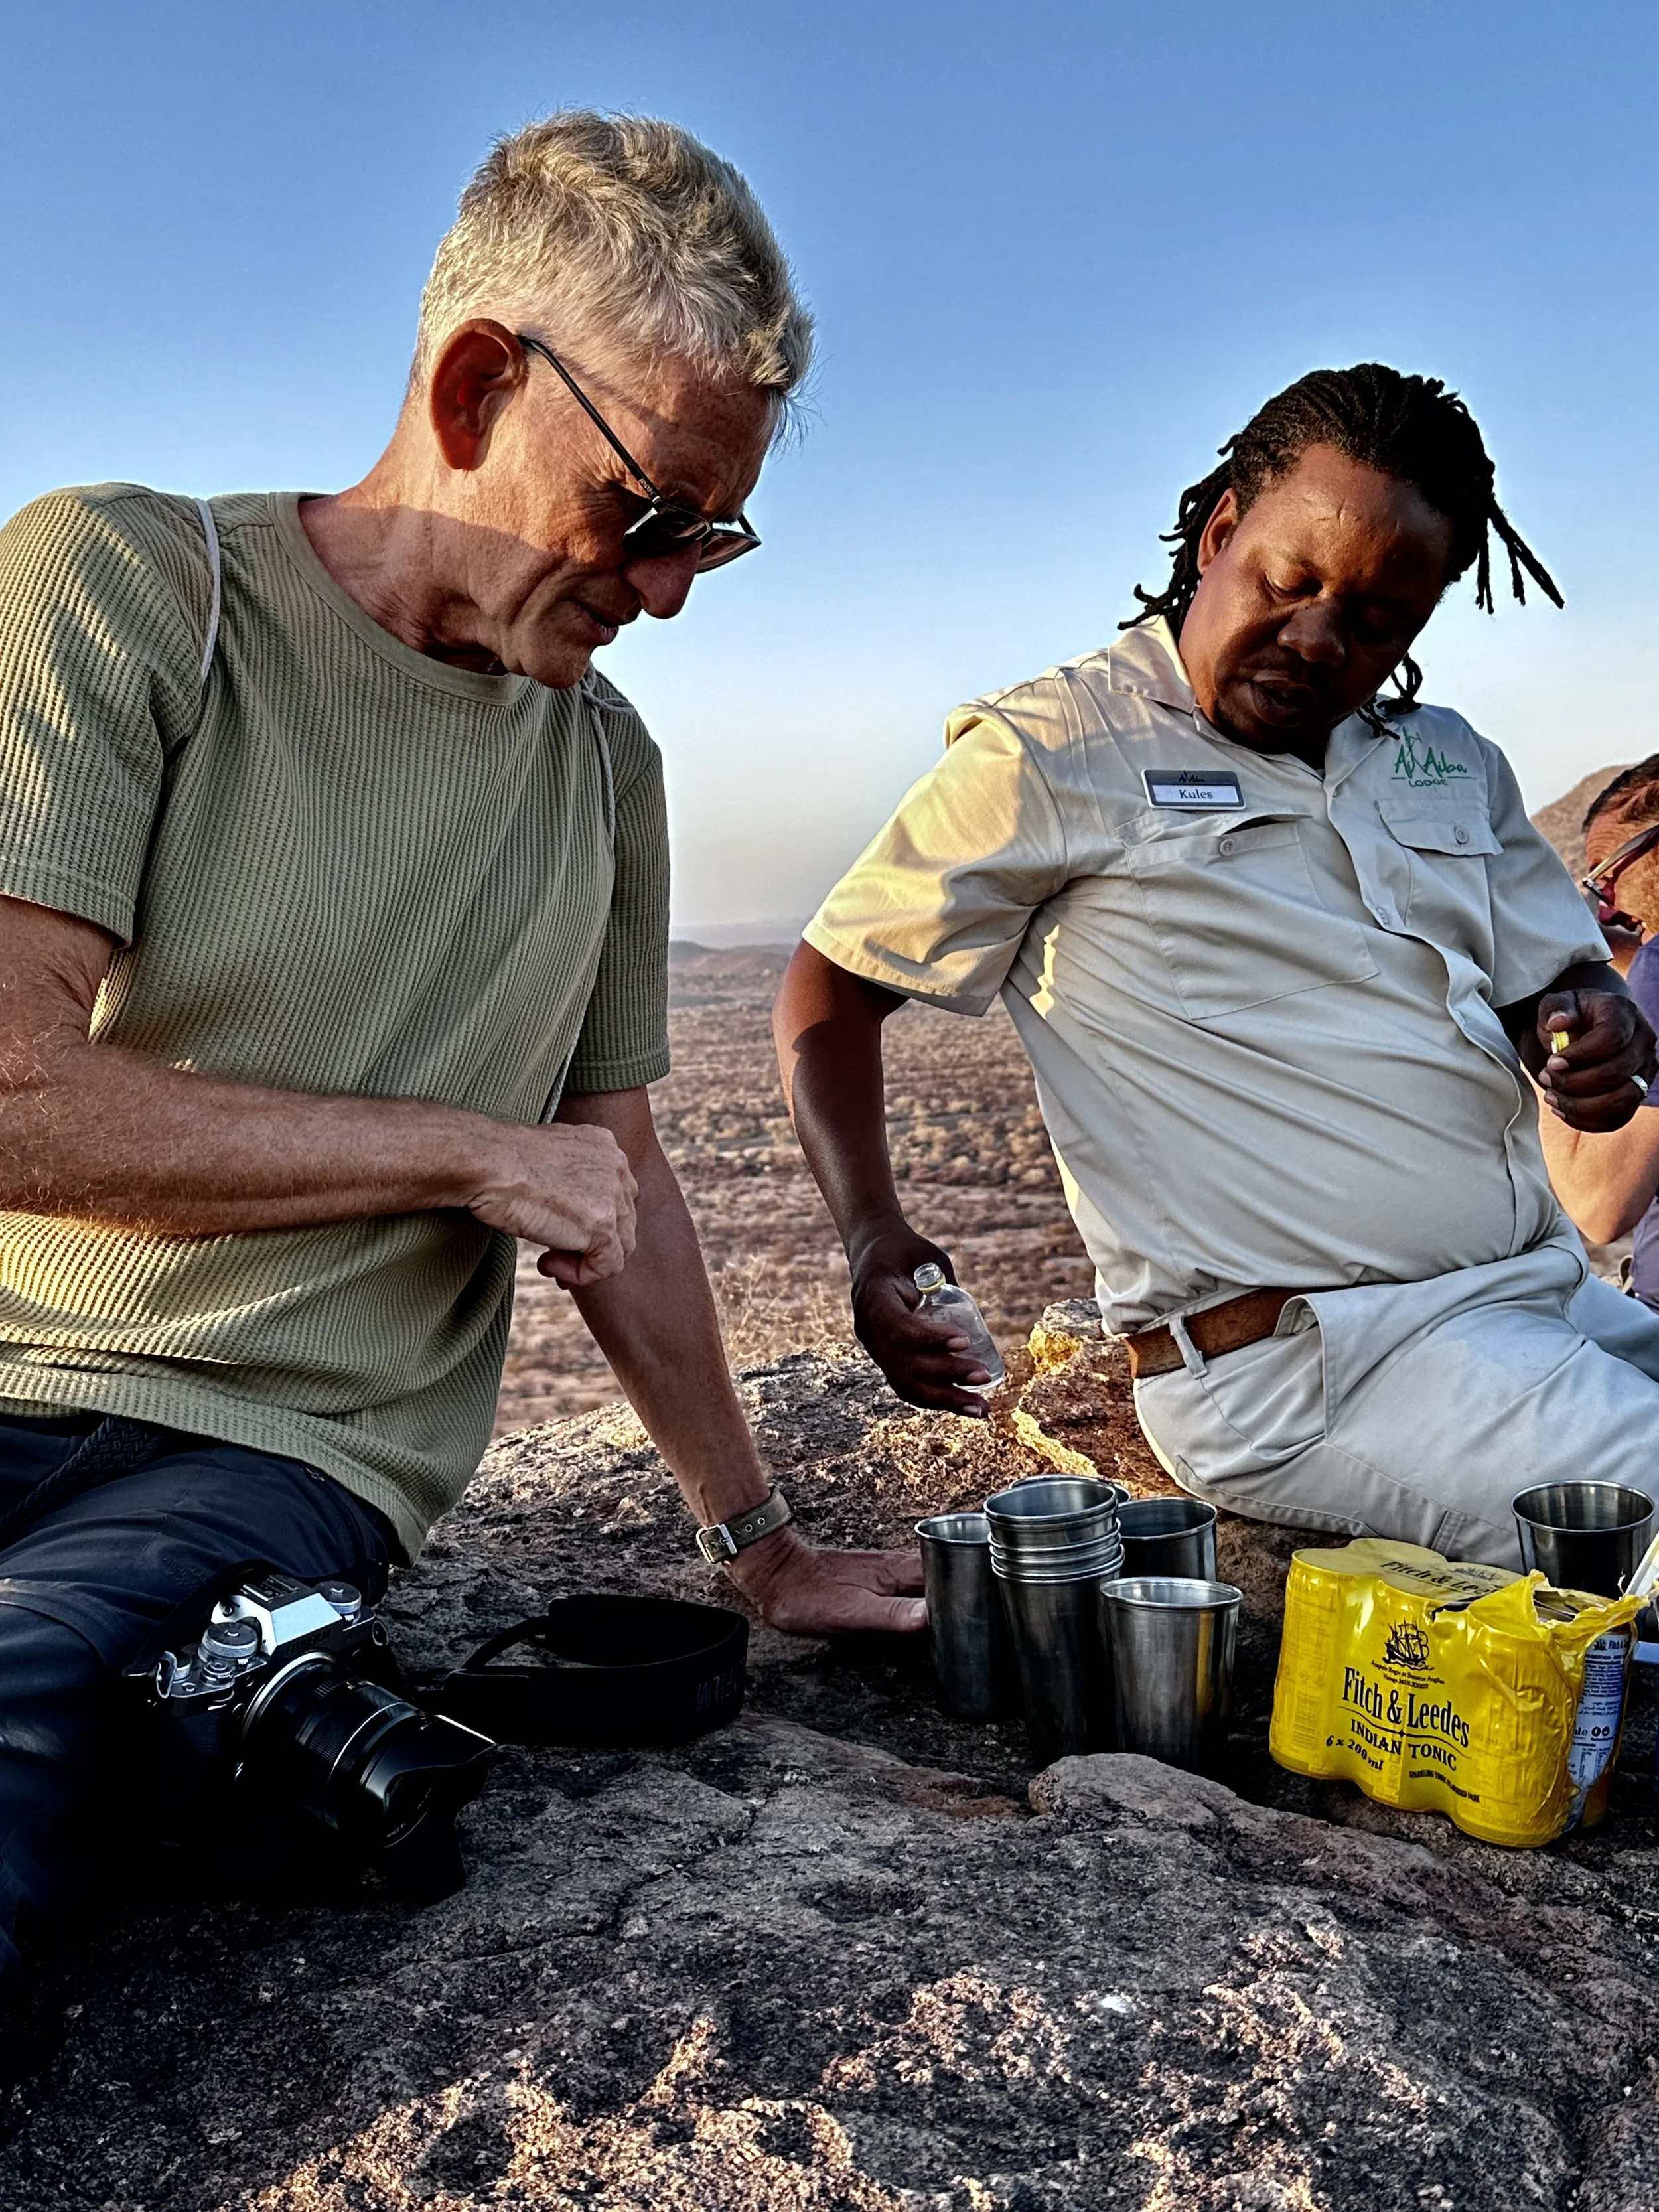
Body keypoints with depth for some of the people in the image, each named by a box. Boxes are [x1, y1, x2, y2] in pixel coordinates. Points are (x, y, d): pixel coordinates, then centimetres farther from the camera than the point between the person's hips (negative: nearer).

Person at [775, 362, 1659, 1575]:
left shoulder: (1451, 763, 17)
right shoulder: (1051, 756, -2)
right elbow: (831, 991, 0)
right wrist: (874, 1237, -17)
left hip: (1554, 1297, 7)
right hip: (1305, 1362, -7)